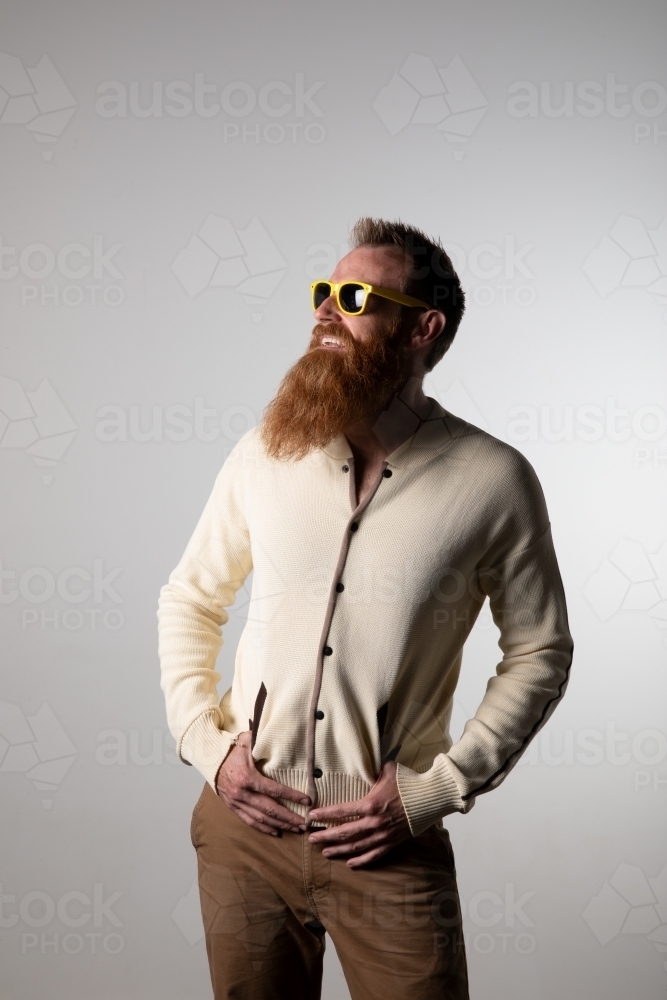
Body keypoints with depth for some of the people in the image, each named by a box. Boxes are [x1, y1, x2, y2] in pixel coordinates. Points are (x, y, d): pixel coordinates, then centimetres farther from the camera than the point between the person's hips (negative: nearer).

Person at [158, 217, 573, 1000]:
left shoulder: (494, 481, -9)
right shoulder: (266, 453, -2)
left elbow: (539, 653, 0)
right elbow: (188, 600, 10)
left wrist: (437, 788, -8)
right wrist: (205, 743, -2)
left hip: (391, 847, -2)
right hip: (244, 823, 3)